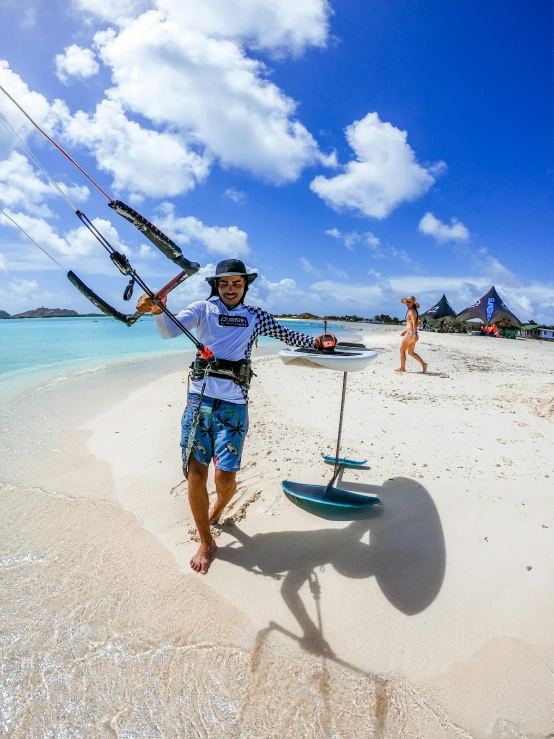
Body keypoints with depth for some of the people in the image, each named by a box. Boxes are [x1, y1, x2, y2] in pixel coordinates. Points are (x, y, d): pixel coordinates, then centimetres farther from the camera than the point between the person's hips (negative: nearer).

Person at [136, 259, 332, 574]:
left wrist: (315, 341, 5)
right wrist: (158, 311, -30)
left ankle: (218, 509, 34)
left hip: (233, 406, 0)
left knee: (225, 476, -5)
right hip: (199, 400, 0)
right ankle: (206, 542, 19)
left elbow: (285, 334, 19)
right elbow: (170, 330, -9)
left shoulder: (255, 316, 11)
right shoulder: (202, 308, 5)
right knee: (196, 473, -3)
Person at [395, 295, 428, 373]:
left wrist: (414, 333, -27)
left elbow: (414, 323, -20)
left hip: (410, 333, -10)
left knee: (402, 350, 0)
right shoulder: (412, 311, 19)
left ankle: (402, 368, 4)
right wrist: (405, 331, 24)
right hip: (410, 333, 10)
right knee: (411, 352, 14)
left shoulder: (412, 311, -10)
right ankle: (423, 364, 11)